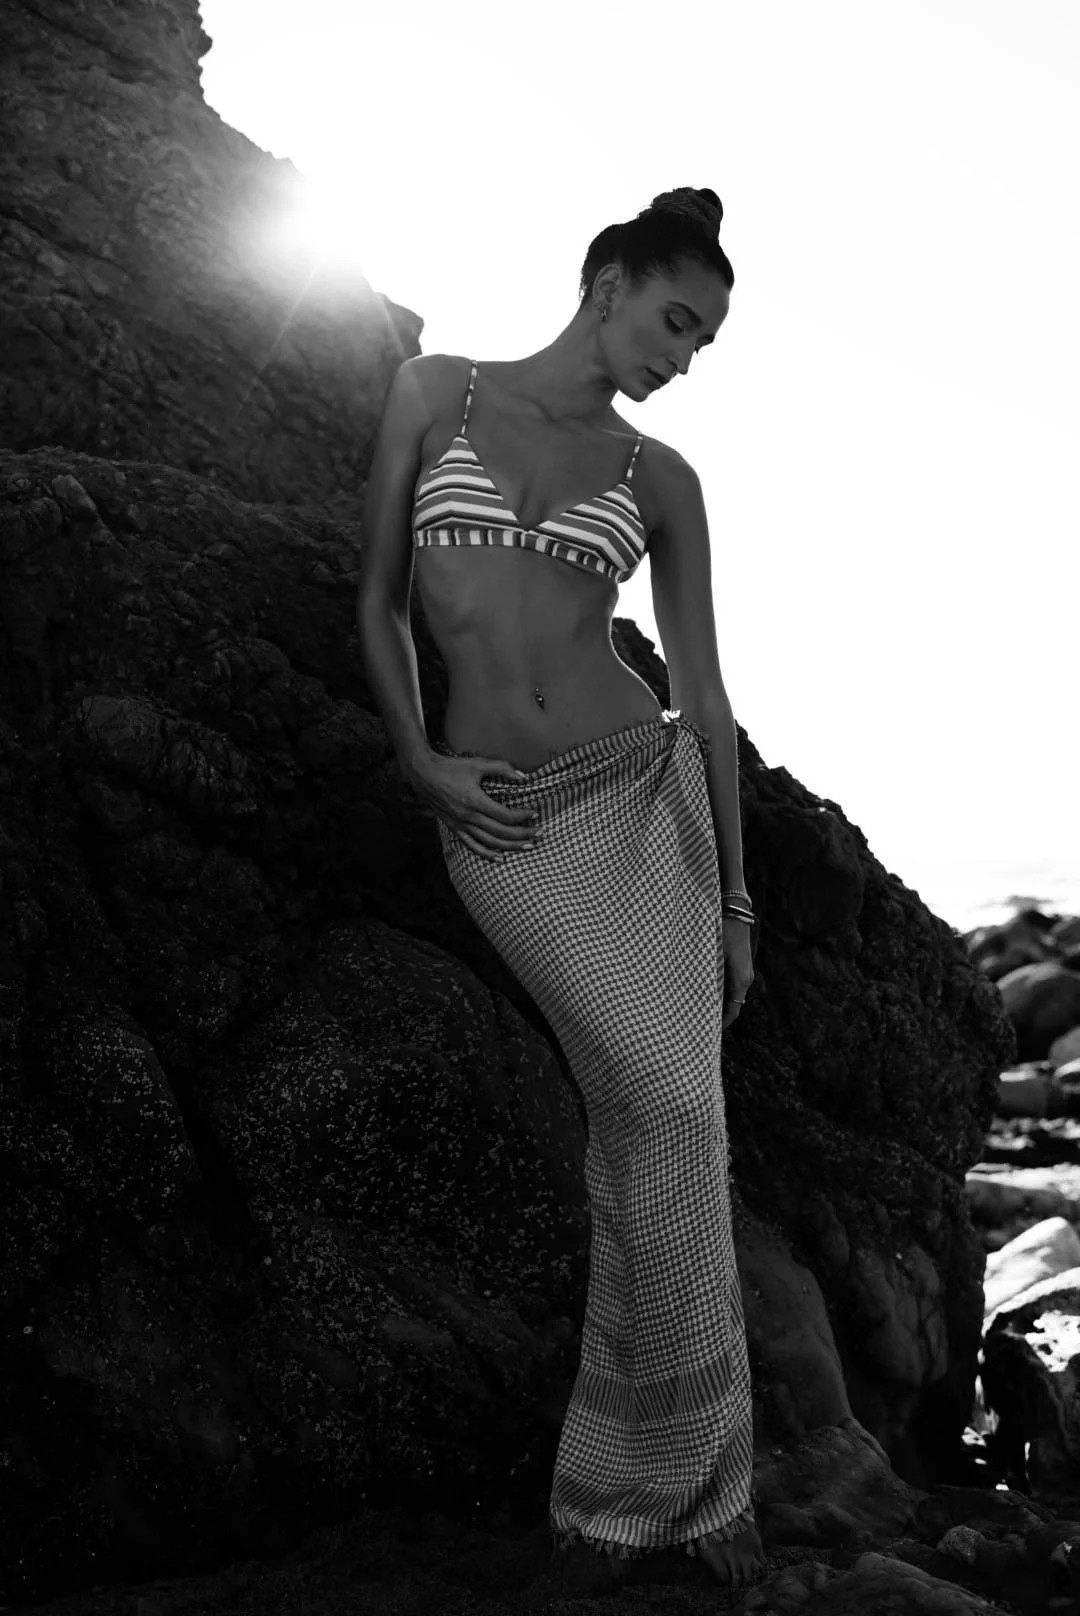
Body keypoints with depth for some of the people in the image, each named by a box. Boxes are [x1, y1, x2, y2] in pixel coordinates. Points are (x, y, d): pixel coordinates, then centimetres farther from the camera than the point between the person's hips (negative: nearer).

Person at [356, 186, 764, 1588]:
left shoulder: (658, 478, 8)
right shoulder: (433, 393, 6)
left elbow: (703, 694, 8)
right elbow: (379, 600, 10)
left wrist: (734, 897, 8)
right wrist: (417, 759, -5)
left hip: (642, 797, 2)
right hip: (502, 830, -2)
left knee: (661, 1118, -5)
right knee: (666, 1106, -10)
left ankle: (665, 1469, 12)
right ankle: (681, 1469, 8)